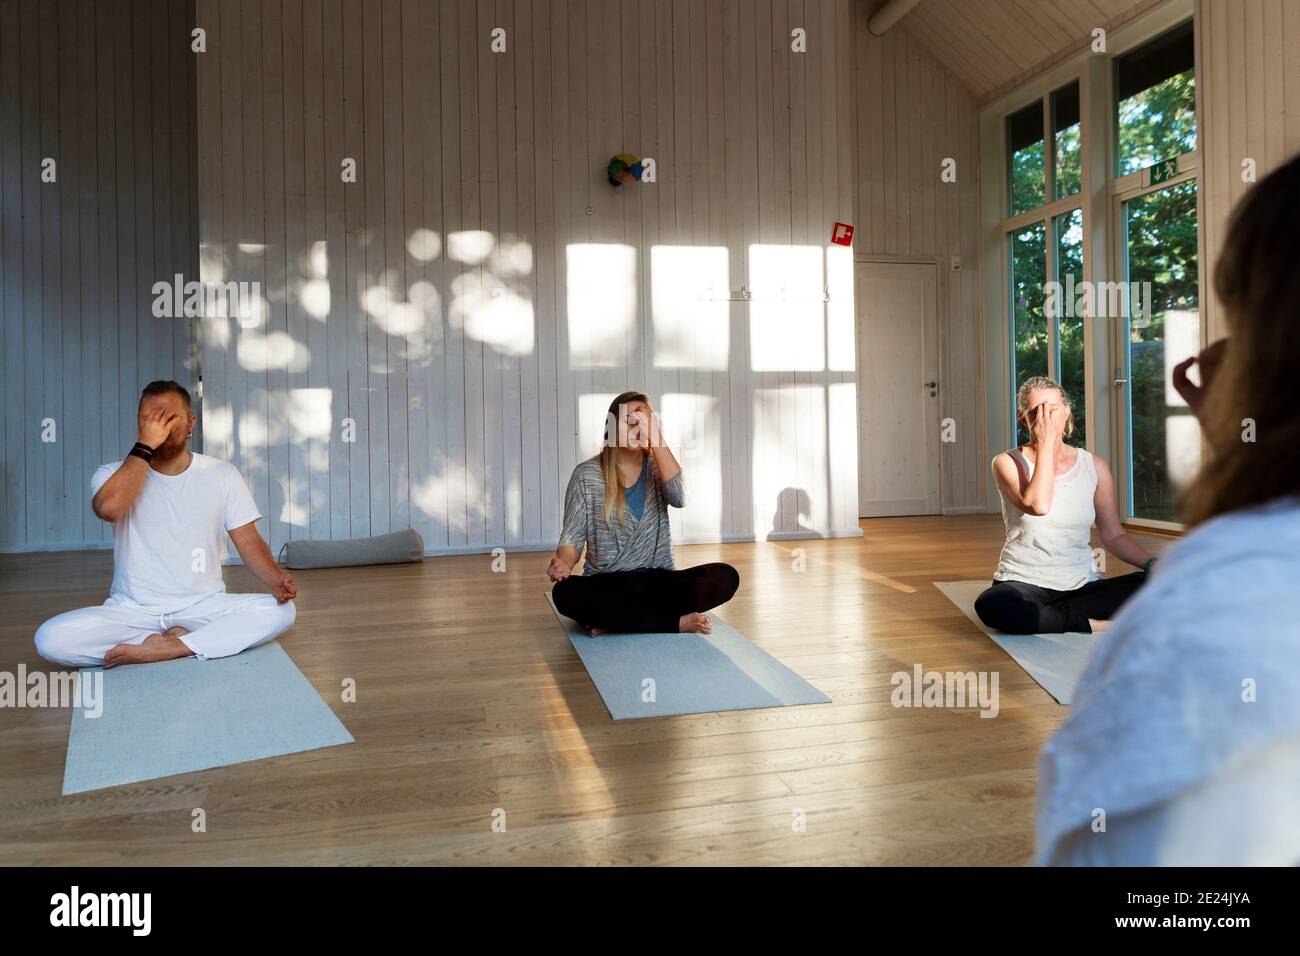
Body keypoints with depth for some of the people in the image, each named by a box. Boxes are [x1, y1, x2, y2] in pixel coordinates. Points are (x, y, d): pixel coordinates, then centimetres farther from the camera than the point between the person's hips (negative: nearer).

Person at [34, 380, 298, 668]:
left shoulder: (222, 475, 2)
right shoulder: (114, 474, 0)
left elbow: (249, 541, -1)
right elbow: (109, 508, -24)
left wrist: (276, 578, -21)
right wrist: (145, 445, -18)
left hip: (204, 607, 0)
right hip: (133, 609, 0)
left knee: (280, 610, -26)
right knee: (50, 638, -25)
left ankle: (168, 648, -21)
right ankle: (180, 640, -14)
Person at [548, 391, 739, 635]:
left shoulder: (657, 468, 6)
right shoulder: (587, 474, 0)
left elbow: (678, 498, -16)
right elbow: (572, 536, -4)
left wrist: (655, 437, -18)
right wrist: (564, 563, -27)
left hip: (657, 582, 2)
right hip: (606, 587, -2)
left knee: (725, 577, -24)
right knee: (566, 593, -36)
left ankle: (614, 618, -20)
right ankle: (679, 622, -24)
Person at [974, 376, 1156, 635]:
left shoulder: (1094, 466, 7)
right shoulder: (1008, 463, -2)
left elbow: (1113, 535, 8)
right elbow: (1038, 505, -22)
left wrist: (1152, 563, -10)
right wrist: (1045, 442, -17)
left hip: (1082, 583, 3)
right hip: (1025, 583, -3)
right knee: (990, 605, -36)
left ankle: (1044, 616, -19)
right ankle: (1090, 622, -19)